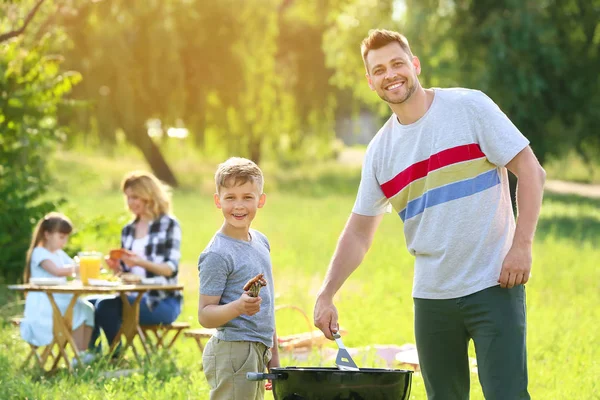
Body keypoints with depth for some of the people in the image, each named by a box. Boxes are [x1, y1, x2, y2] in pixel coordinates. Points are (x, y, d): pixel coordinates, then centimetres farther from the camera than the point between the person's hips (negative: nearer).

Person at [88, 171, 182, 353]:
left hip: (162, 300, -6)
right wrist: (117, 267, -5)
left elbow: (171, 268, -11)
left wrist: (141, 263, -27)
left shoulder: (169, 225, -1)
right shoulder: (128, 230, 17)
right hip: (134, 296, 6)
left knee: (106, 306, -28)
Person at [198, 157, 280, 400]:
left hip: (258, 353, 8)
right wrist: (238, 307, -33)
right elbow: (205, 316, -16)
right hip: (232, 353, -8)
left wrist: (273, 352, 20)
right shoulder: (217, 254, -14)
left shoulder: (261, 242, 10)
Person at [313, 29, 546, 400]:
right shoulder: (380, 151, 8)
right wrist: (326, 296, -2)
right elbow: (358, 234, 11)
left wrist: (522, 245, -14)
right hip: (431, 296, 5)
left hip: (494, 285, -5)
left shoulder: (469, 106, -4)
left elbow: (531, 171, -5)